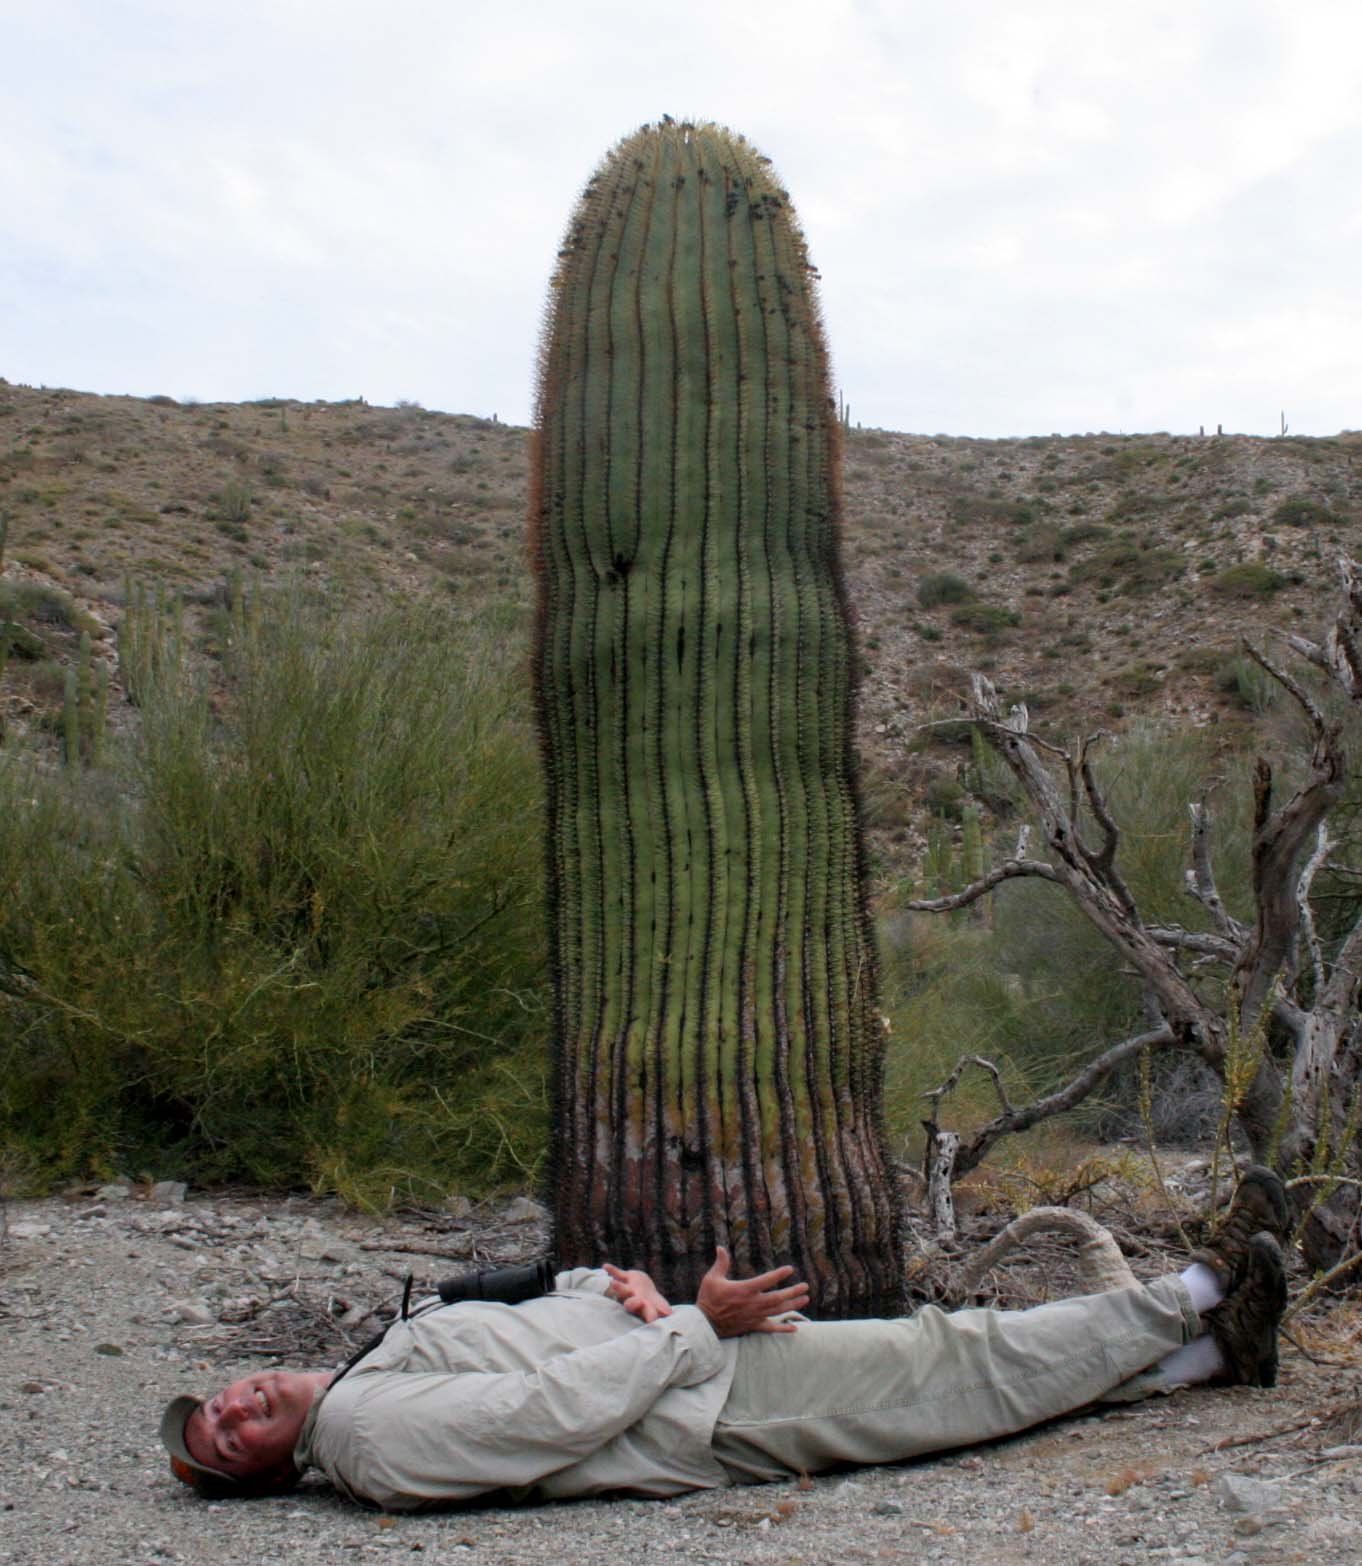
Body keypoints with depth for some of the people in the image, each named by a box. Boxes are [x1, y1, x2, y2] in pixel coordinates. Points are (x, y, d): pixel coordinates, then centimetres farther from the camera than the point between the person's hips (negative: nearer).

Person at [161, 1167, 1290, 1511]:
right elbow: (564, 1411, -23)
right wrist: (694, 1327, -16)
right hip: (726, 1408, -8)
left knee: (988, 1361, 7)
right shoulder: (373, 1437, -15)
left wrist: (625, 1288, -4)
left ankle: (1208, 1347, 16)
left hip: (703, 1347, 8)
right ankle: (1197, 1295, 12)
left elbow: (565, 1302, 19)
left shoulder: (372, 1369, 15)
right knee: (980, 1364, -4)